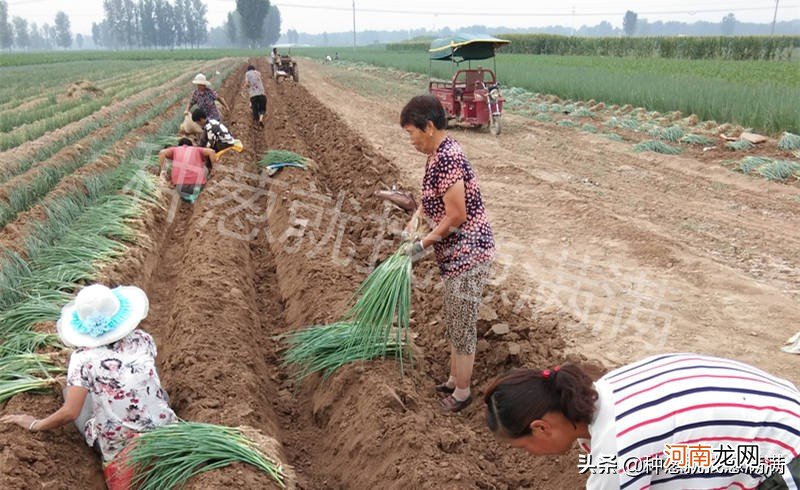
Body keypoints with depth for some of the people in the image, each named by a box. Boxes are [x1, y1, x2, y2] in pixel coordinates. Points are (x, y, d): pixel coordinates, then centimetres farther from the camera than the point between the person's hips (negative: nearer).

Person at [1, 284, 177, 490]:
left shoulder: (83, 358, -12)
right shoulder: (142, 339, -3)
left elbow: (69, 413, -14)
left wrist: (34, 425, 3)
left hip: (118, 446, -3)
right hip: (165, 431, 3)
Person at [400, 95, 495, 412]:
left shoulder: (446, 159, -23)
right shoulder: (440, 153, 8)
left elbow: (457, 215, -24)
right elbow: (433, 197, 22)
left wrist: (425, 243, -13)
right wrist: (416, 218, 5)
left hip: (467, 254, -10)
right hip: (456, 253, 10)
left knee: (462, 325, 6)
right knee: (454, 321, 23)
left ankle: (462, 390, 24)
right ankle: (455, 378, 40)